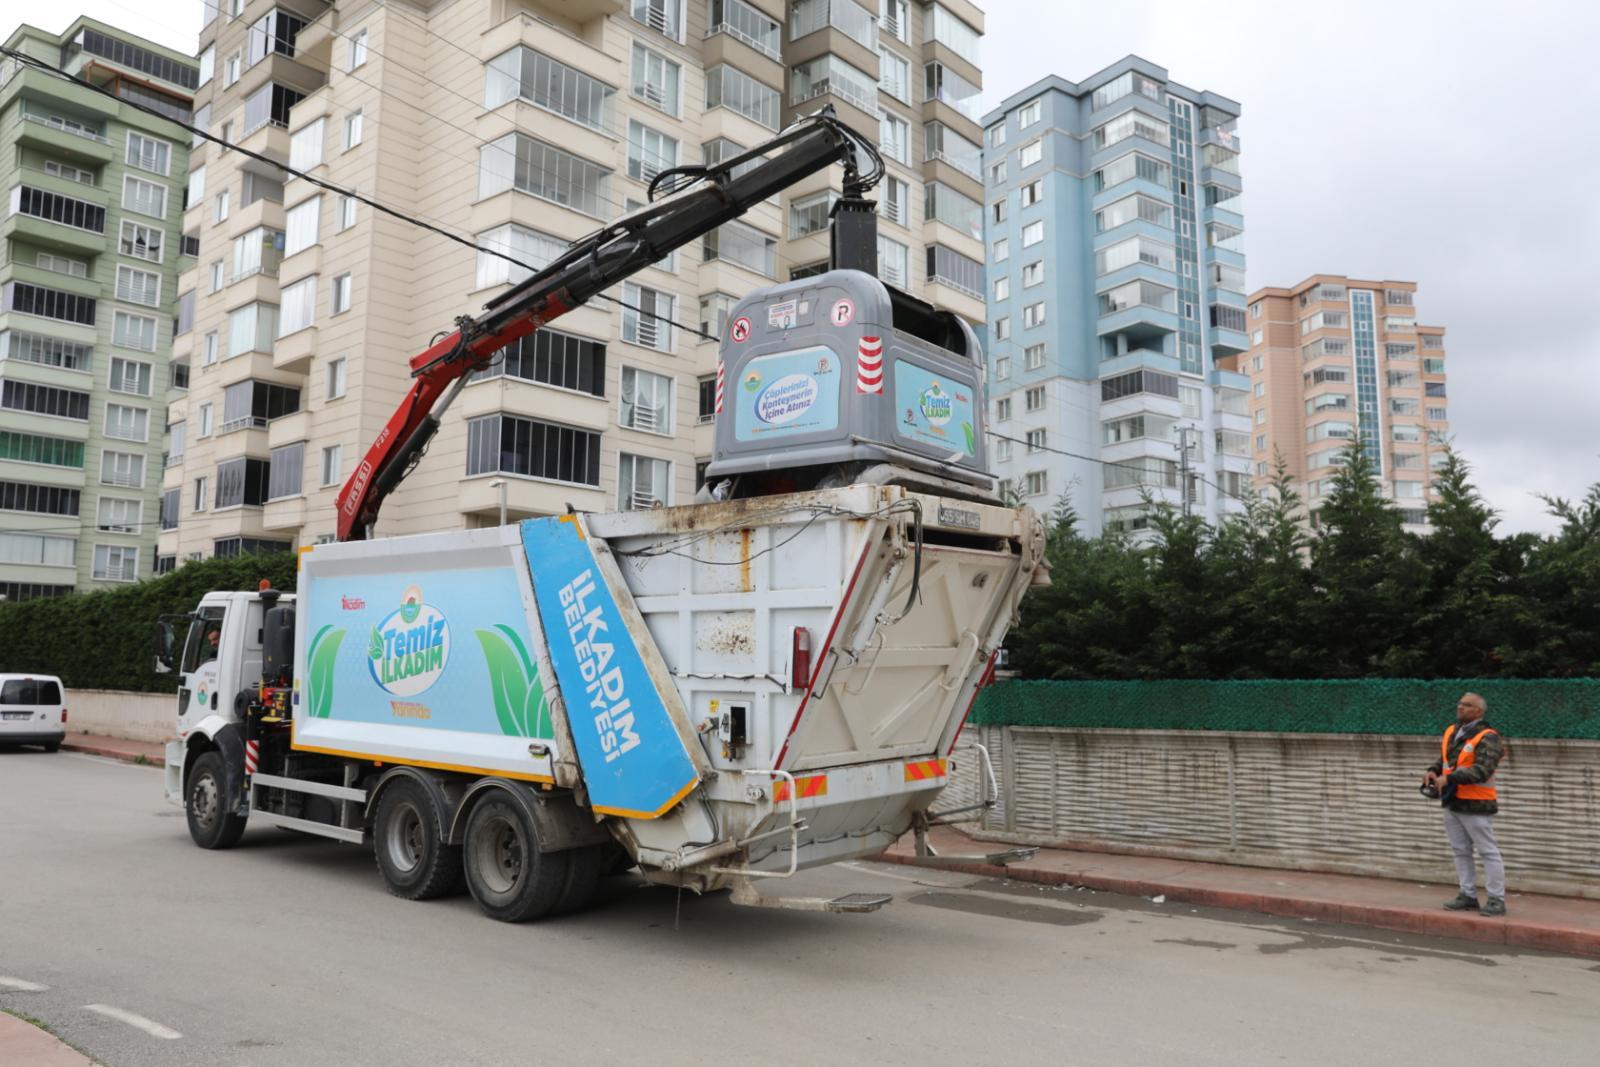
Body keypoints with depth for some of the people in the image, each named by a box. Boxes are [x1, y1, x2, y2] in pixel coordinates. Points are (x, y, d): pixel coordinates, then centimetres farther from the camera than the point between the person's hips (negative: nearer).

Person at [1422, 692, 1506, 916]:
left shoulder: (1487, 738, -14)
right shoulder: (1451, 731, 10)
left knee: (1488, 852, 0)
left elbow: (1482, 770, -24)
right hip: (1452, 803, 8)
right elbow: (1443, 759, 18)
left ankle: (1496, 900, 5)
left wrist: (1449, 778, -26)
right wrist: (1433, 771, -3)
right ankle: (1468, 896, 20)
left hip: (1475, 805, -8)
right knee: (1461, 851, 12)